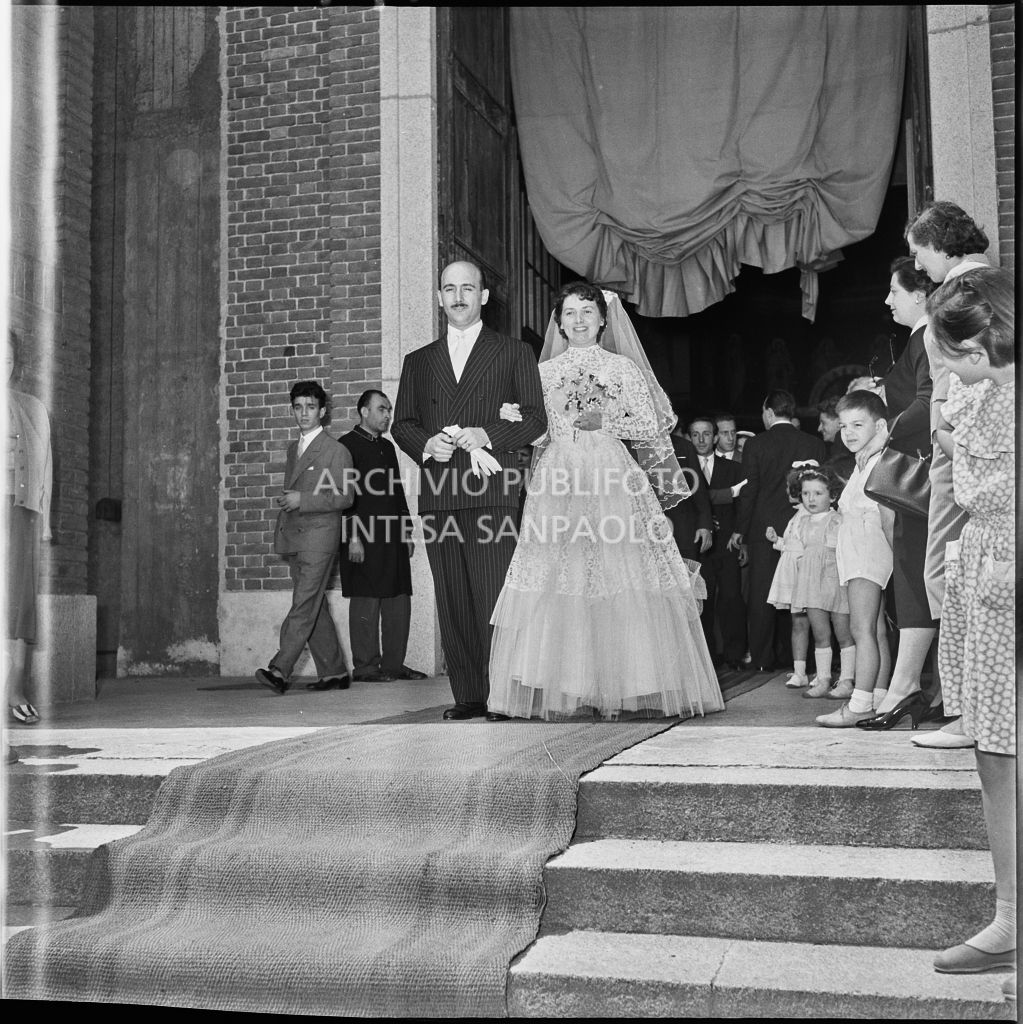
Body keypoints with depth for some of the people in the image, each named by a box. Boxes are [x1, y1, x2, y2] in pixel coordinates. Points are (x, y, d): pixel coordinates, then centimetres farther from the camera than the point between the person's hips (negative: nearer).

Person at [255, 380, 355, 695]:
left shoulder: (336, 451, -4)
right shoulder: (293, 448, 19)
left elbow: (344, 497, -10)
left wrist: (302, 500, -17)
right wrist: (285, 502, 13)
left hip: (319, 535, -8)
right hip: (293, 537, 8)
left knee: (304, 606, -14)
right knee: (314, 609, 9)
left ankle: (279, 671, -21)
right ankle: (334, 672, 15)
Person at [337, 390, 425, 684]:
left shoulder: (387, 447, 20)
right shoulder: (347, 446, -3)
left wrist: (407, 531, 18)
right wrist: (352, 537, -15)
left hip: (393, 538, 8)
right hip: (364, 539, -7)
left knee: (399, 599, 5)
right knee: (366, 601, -4)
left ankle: (394, 663, 12)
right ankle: (365, 667, 2)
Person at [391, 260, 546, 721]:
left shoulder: (515, 354, 12)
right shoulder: (418, 361, 21)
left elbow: (535, 419, 3)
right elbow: (401, 424, 15)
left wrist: (486, 434, -12)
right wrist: (426, 444, -6)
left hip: (492, 492, -3)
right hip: (438, 494, 3)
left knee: (494, 597, -9)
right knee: (451, 601, 2)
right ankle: (467, 696, 7)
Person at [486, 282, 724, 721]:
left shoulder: (623, 367, 9)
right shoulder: (544, 371, 14)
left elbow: (648, 429, 4)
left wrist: (606, 422, -10)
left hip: (612, 483, -1)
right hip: (557, 483, 2)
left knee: (617, 583, -7)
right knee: (555, 585, -6)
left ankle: (615, 689, -2)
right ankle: (556, 689, -4)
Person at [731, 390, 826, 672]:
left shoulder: (755, 445, -5)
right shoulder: (814, 444, 1)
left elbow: (749, 490, -5)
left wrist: (739, 530, 2)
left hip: (763, 528, -2)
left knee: (761, 595, 4)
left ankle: (763, 658, 6)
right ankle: (790, 656, 15)